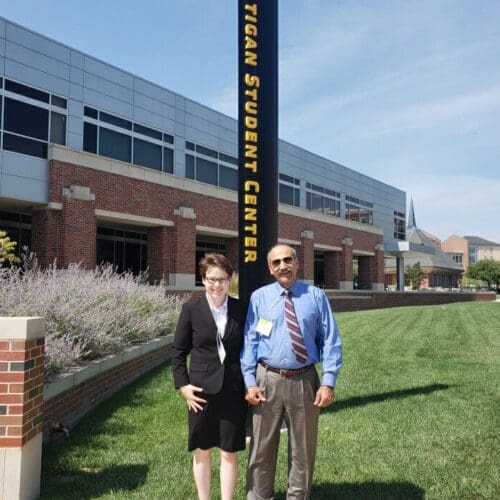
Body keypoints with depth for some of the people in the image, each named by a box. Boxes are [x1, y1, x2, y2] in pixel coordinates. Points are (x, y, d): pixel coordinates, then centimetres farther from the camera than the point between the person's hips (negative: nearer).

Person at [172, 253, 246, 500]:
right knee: (202, 451, 13)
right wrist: (183, 384, -6)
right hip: (201, 390, -1)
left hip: (233, 390, 1)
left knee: (229, 452, 8)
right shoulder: (191, 308, -4)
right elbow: (178, 351, 1)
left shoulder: (240, 308, 0)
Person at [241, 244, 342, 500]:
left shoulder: (316, 296, 0)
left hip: (305, 380, 0)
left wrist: (328, 382, -9)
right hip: (267, 380, 0)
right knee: (262, 446, 12)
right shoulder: (259, 297, 1)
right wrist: (250, 381, -8)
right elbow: (250, 341, 0)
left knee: (303, 448, 15)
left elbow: (330, 341, -1)